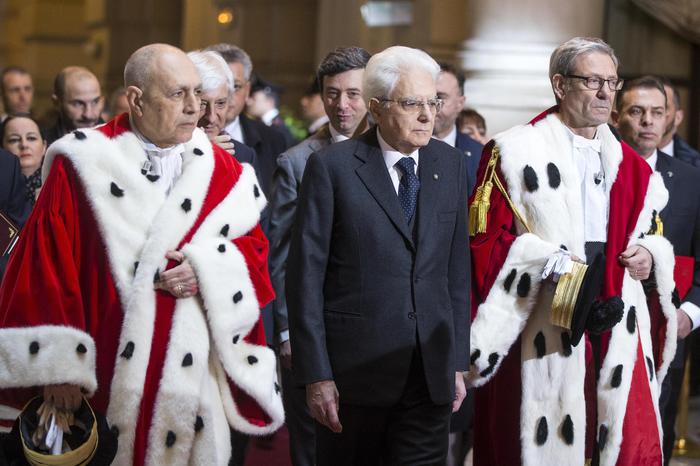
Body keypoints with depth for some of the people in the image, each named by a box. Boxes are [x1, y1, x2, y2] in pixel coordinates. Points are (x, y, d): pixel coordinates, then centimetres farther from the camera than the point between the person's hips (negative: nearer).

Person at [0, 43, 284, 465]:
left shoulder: (221, 170, 7)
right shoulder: (84, 165, -4)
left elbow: (254, 249, 12)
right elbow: (45, 267, -6)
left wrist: (210, 270, -10)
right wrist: (57, 366, -11)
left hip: (193, 382, 3)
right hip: (103, 379, -3)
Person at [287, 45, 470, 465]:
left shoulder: (450, 165, 8)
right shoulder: (331, 167, -5)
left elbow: (458, 268, 11)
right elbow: (305, 276, -6)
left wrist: (459, 360, 8)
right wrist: (317, 375, -10)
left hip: (431, 371, 3)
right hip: (355, 368, -3)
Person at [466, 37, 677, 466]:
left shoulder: (629, 165, 17)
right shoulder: (517, 153, -1)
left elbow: (652, 235, 25)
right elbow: (487, 239, -7)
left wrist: (649, 254, 2)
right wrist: (549, 260, -19)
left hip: (617, 329, 5)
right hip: (544, 331, -5)